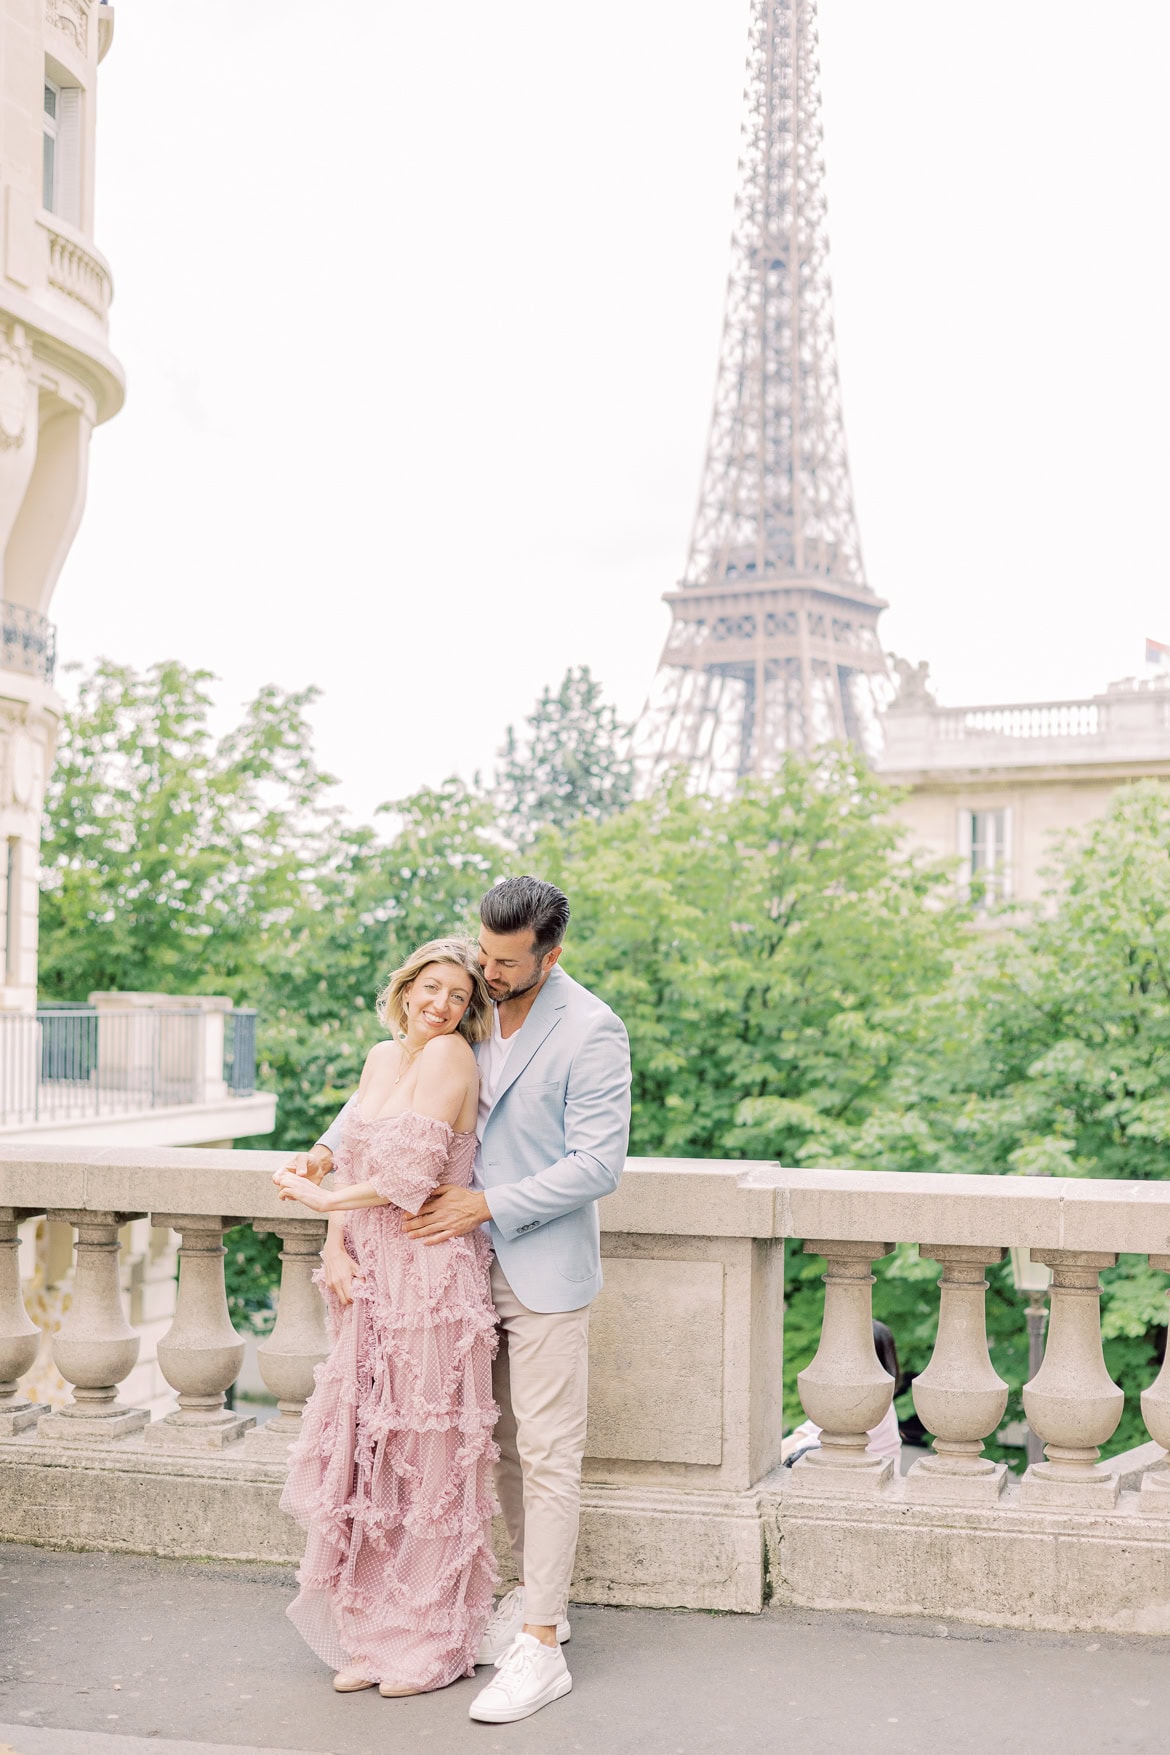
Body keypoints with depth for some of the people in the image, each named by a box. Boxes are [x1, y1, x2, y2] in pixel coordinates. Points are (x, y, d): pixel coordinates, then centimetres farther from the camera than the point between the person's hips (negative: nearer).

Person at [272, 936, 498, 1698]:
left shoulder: (451, 1055, -11)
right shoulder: (381, 1058, 12)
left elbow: (411, 1177, -16)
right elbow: (353, 1163, 14)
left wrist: (321, 1200, -3)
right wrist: (335, 1249, -2)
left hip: (432, 1277, -7)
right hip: (371, 1278, 7)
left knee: (426, 1458, 3)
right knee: (369, 1454, 11)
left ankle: (432, 1644, 16)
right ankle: (373, 1635, 23)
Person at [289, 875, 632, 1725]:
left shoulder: (591, 1031, -16)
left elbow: (598, 1165, -18)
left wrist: (488, 1204, -19)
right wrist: (330, 1147, 2)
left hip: (546, 1271, -6)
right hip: (478, 1263, 7)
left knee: (546, 1456, -3)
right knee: (501, 1443, 16)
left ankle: (542, 1647, 3)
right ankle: (537, 1595, 31)